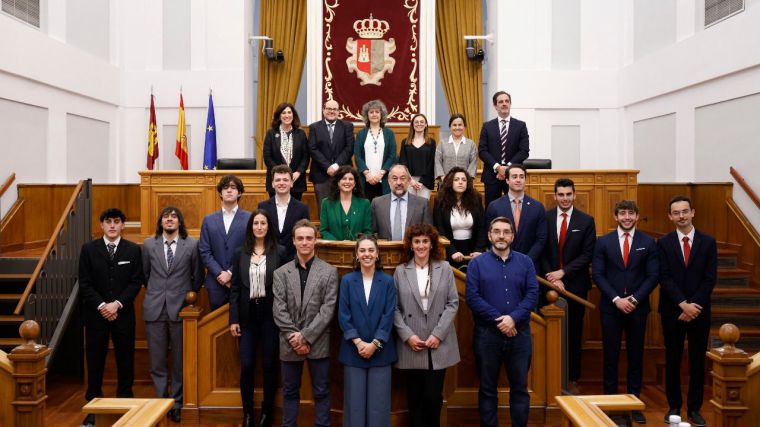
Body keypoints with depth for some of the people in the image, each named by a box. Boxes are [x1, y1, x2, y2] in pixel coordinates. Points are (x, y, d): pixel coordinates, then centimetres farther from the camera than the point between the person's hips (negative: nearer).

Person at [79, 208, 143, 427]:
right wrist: (101, 306, -12)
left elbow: (136, 282, -2)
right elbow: (84, 284, -1)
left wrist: (117, 304, -12)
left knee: (125, 361, 6)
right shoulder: (88, 249, 4)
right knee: (95, 362, 6)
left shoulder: (133, 250, 3)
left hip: (123, 314, 0)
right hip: (96, 313, 0)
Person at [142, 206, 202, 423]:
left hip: (180, 308, -1)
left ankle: (177, 403, 20)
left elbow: (198, 276, 8)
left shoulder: (192, 244, -1)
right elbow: (145, 273, 15)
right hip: (155, 309, 2)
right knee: (157, 362, 8)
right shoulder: (149, 244, 5)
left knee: (180, 361, 7)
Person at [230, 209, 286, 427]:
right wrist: (233, 319, -1)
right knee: (246, 365, 3)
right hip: (247, 315, 2)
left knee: (269, 365, 6)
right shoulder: (240, 253, 4)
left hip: (270, 314, -1)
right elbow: (235, 288, 5)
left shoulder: (279, 252, -2)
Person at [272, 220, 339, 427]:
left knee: (321, 393, 7)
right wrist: (294, 338, -10)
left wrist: (306, 336, -13)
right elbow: (279, 311, -1)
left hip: (318, 343, -1)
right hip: (290, 344, 1)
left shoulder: (329, 272, 0)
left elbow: (328, 309, -7)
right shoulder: (281, 273, 5)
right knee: (290, 392, 12)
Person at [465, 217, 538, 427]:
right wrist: (498, 320, -14)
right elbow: (472, 297, -9)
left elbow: (532, 294, -3)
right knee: (487, 388, 9)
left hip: (519, 334, 2)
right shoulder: (477, 263, 0)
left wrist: (513, 318, -16)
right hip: (487, 334, -1)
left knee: (520, 387, 10)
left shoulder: (525, 262, 6)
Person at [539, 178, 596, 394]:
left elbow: (587, 255, -4)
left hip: (575, 285, 0)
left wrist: (563, 272, -12)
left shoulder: (586, 221, 1)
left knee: (574, 334, 8)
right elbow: (541, 252, 1)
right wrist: (553, 278, -9)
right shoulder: (545, 218, 2)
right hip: (550, 283, 0)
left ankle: (572, 379, 19)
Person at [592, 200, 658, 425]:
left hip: (638, 307, 1)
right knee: (610, 355, 5)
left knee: (636, 355, 8)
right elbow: (597, 275, -2)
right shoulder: (603, 242, 2)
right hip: (610, 306, 0)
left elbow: (652, 276, -1)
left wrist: (634, 299, -11)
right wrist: (616, 299, -11)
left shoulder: (648, 242, 3)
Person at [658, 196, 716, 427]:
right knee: (672, 360, 8)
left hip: (699, 310, 1)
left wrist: (693, 306, -12)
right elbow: (665, 279, -7)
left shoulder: (708, 242, 1)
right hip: (673, 311, 0)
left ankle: (694, 408, 19)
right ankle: (674, 406, 19)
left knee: (697, 361, 8)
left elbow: (710, 279, -4)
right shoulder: (664, 243, -1)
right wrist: (683, 304, -17)